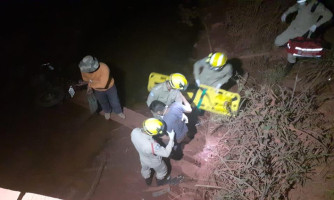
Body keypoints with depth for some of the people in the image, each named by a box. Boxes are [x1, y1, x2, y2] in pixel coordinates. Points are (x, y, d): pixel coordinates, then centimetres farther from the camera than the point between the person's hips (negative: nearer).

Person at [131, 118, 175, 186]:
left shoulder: (134, 131, -34)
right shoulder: (152, 145, -49)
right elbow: (166, 153, -33)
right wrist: (171, 139, -27)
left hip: (143, 158, 5)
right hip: (154, 162, -4)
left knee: (145, 169, 37)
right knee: (161, 170, 31)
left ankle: (148, 181, 66)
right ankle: (160, 181, 61)